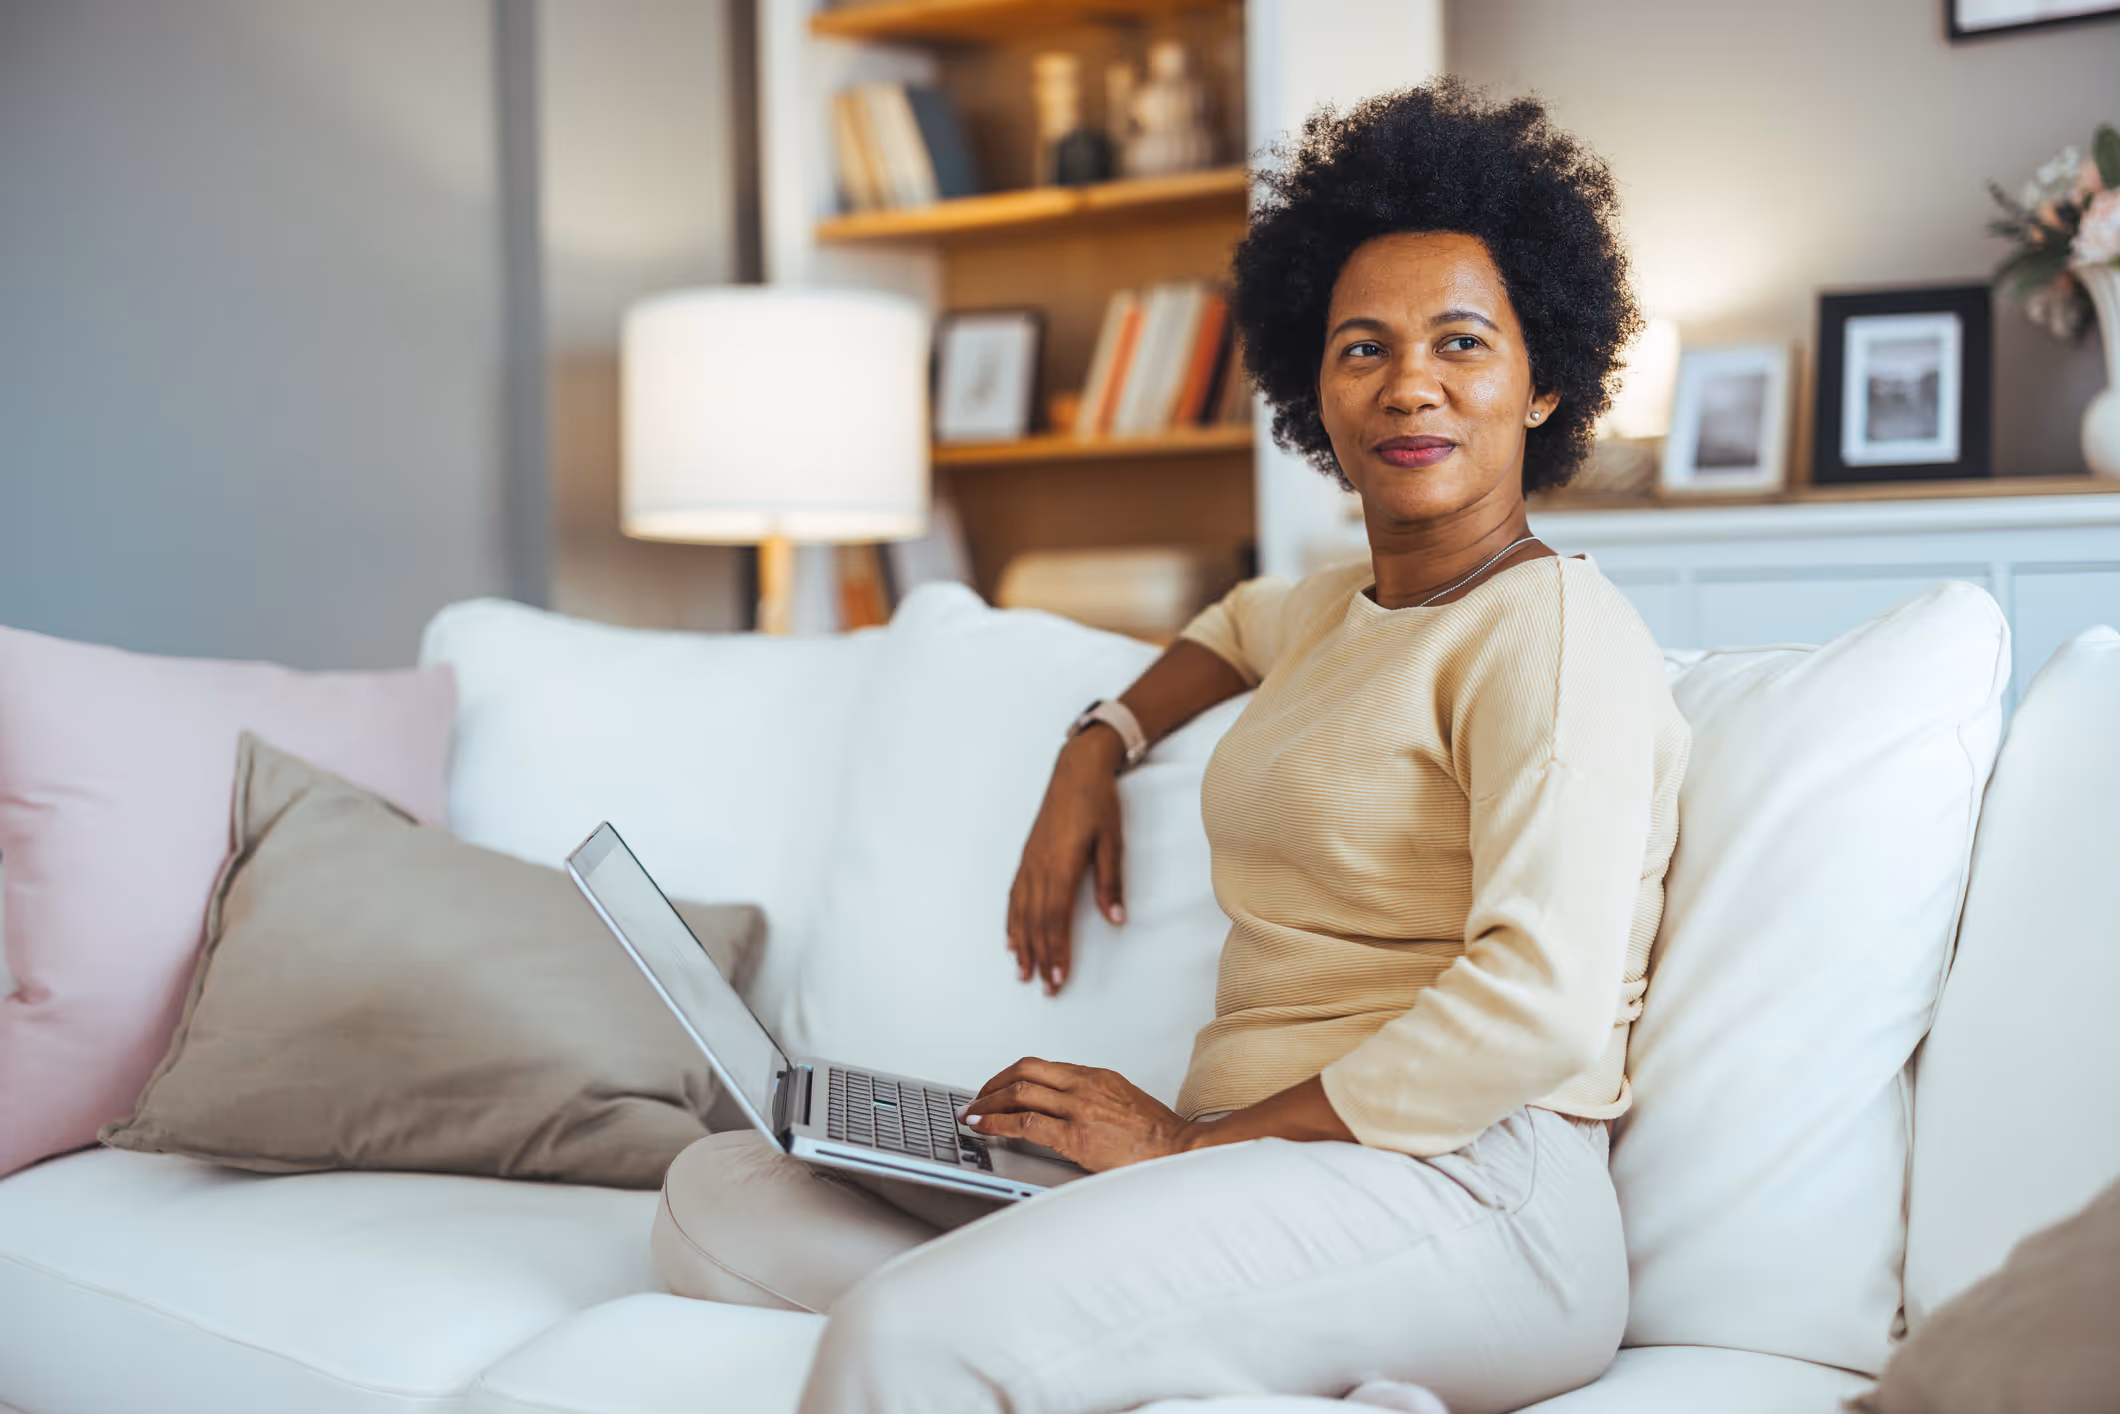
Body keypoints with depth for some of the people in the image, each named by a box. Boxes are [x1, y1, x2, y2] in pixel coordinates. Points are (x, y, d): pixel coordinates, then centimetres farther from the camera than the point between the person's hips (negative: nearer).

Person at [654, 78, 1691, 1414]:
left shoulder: (1554, 628, -7)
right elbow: (1244, 620, 48)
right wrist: (1097, 750, 29)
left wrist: (1198, 1138, -15)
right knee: (718, 1193, 0)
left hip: (1454, 1193, -10)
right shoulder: (1343, 609, 20)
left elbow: (1540, 1004, -20)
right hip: (1257, 1168, 10)